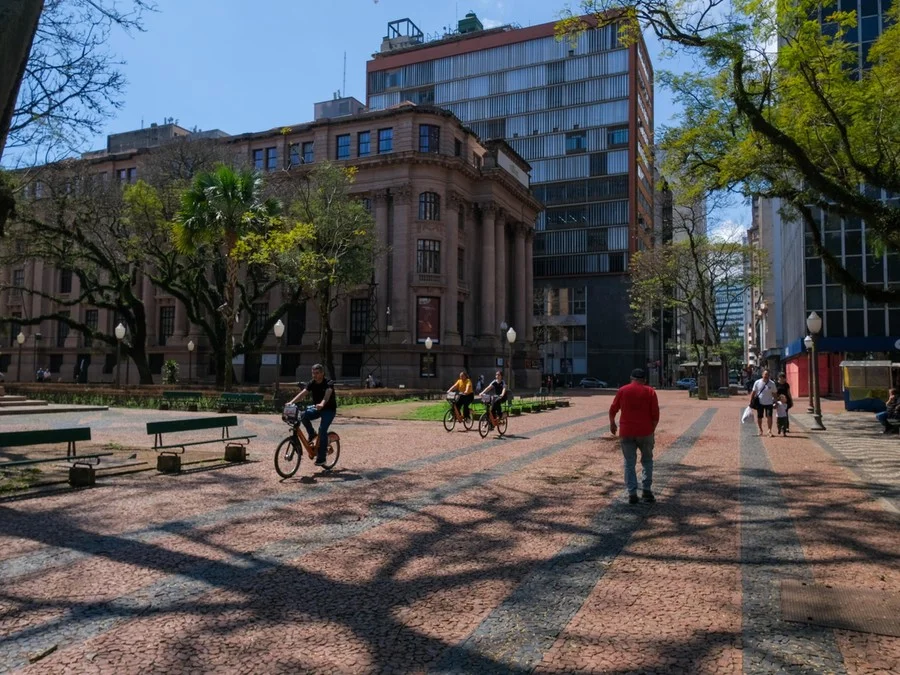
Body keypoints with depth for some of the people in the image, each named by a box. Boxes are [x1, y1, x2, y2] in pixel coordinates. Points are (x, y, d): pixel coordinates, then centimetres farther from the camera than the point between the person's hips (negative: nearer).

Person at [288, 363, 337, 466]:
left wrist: (322, 404, -58)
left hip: (329, 410, -5)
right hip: (317, 409, 5)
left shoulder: (328, 384, -18)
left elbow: (327, 394, -37)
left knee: (322, 429, -22)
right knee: (303, 415, -23)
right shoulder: (312, 384, -4)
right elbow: (302, 393, -17)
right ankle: (312, 434, 0)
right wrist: (291, 402, -34)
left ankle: (321, 457, -13)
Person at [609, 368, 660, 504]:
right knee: (647, 461, 17)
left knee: (629, 463, 7)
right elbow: (655, 414, -3)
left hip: (626, 432, 0)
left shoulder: (623, 390, 3)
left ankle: (632, 494, 1)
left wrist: (612, 424, 24)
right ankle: (647, 490, 10)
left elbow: (612, 410, 8)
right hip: (645, 432, 0)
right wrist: (652, 429, 11)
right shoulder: (650, 391, 1)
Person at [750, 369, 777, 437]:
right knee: (759, 417, 8)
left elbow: (774, 394, 3)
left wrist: (775, 402, -1)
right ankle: (760, 430, 25)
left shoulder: (772, 384, -3)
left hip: (769, 403, -1)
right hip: (760, 403, 1)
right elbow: (753, 392, 3)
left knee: (769, 416, -10)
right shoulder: (757, 382, -3)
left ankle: (770, 430, 1)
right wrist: (751, 402, 1)